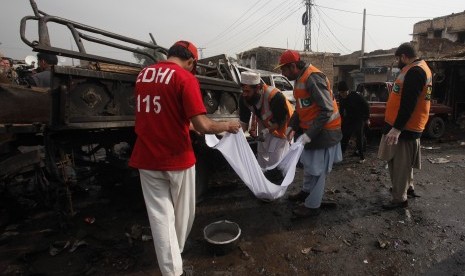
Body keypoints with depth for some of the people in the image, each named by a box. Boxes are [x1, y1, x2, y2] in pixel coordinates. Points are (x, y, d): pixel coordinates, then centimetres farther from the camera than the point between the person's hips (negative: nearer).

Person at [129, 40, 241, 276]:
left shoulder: (143, 74, 8)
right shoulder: (185, 78, -13)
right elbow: (202, 125, -21)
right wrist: (227, 126, -3)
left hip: (146, 158, 5)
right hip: (177, 158, -4)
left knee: (160, 214, 11)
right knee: (182, 212, 19)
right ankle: (175, 257, 41)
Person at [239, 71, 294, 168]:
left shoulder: (274, 96, -37)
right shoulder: (244, 98, -20)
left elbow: (282, 120, -25)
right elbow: (244, 120, -10)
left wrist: (267, 131, -31)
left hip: (282, 128, -6)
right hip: (265, 128, 6)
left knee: (275, 161, -10)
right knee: (262, 160, 16)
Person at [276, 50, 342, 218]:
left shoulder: (313, 78, -23)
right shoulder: (301, 78, 8)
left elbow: (327, 110, -27)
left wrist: (309, 134, -28)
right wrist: (292, 126, 5)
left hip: (323, 131, -9)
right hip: (312, 130, 9)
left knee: (317, 169, 2)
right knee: (309, 164, 22)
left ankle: (312, 206, 17)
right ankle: (307, 192, 42)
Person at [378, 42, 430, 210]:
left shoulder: (414, 71, -20)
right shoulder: (420, 68, 15)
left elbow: (408, 103, -26)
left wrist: (396, 128, -27)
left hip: (404, 127, -10)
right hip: (407, 125, 10)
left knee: (399, 164, -1)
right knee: (403, 162, 22)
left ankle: (399, 199, 10)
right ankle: (408, 187, 38)